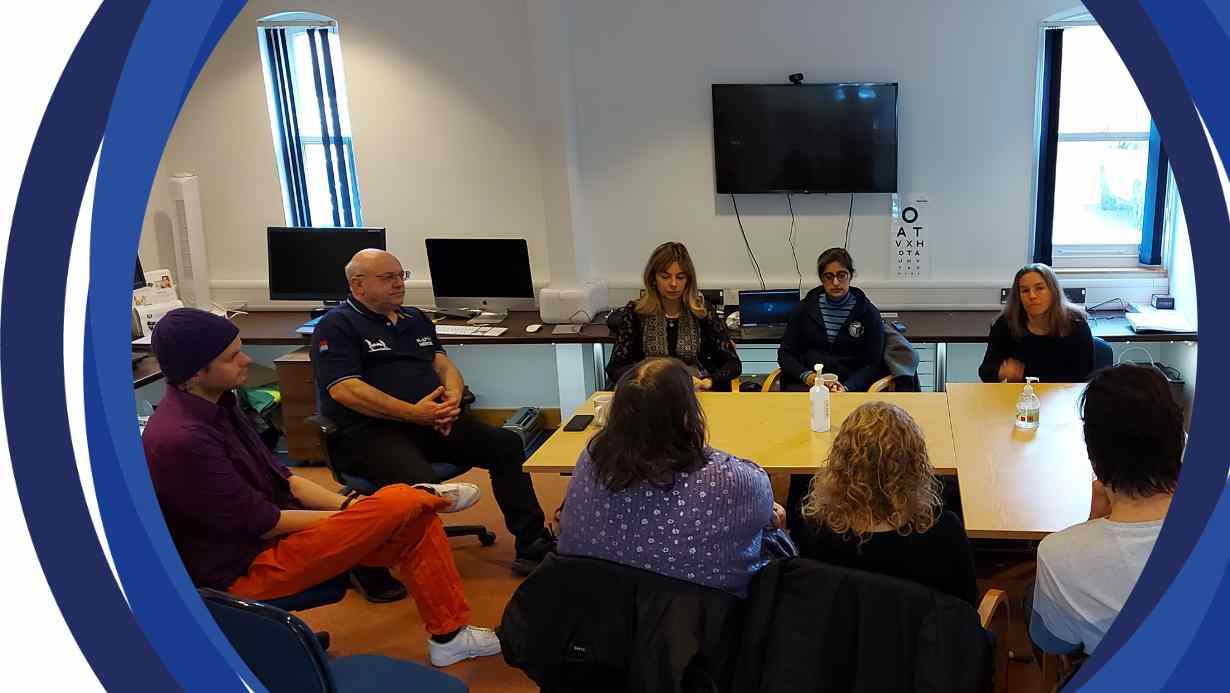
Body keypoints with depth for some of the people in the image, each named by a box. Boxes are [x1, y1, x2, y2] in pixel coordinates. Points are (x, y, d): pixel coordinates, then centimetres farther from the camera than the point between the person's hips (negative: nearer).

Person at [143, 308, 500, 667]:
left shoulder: (214, 404, 3)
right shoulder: (181, 440, -26)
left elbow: (277, 478, 9)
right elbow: (262, 523, -21)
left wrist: (350, 506, -3)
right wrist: (356, 515, -11)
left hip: (270, 535, 9)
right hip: (247, 567, -9)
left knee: (417, 524, -1)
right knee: (402, 505, -21)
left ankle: (449, 635, 11)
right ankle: (423, 498, 13)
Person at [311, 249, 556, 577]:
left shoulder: (416, 320, 23)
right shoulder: (337, 326, -1)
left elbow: (446, 367, 18)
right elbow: (344, 390, -14)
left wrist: (451, 401, -7)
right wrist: (413, 413, -20)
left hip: (431, 422, 7)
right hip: (369, 431, -7)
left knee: (506, 444, -8)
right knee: (419, 481, -37)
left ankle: (532, 546, -2)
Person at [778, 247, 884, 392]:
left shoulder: (868, 313, 5)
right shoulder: (805, 308, 11)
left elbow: (873, 364, 1)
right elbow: (785, 353, 11)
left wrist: (846, 388, -16)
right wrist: (807, 376, -8)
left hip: (850, 386, -1)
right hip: (806, 384, 1)